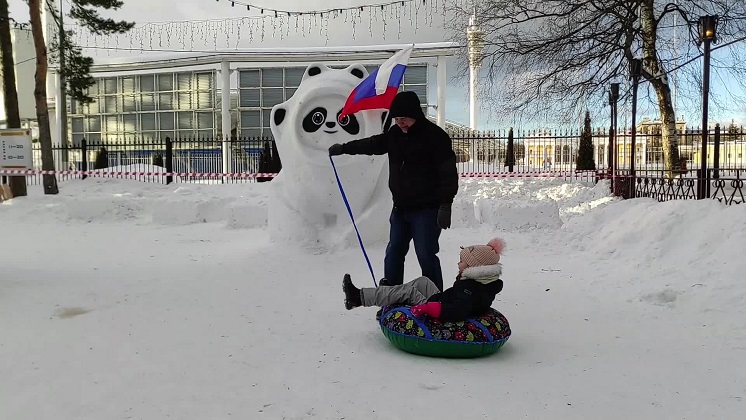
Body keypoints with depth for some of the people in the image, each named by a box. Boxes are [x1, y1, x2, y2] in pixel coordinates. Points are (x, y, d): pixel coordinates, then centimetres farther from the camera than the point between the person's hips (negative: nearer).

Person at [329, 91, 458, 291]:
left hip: (426, 209, -7)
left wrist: (445, 205, -19)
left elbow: (449, 174, -15)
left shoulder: (435, 136, -14)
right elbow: (373, 144, 24)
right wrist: (344, 148, 27)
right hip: (400, 207, 7)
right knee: (394, 252, 13)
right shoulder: (395, 133, 6)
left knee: (426, 255, -8)